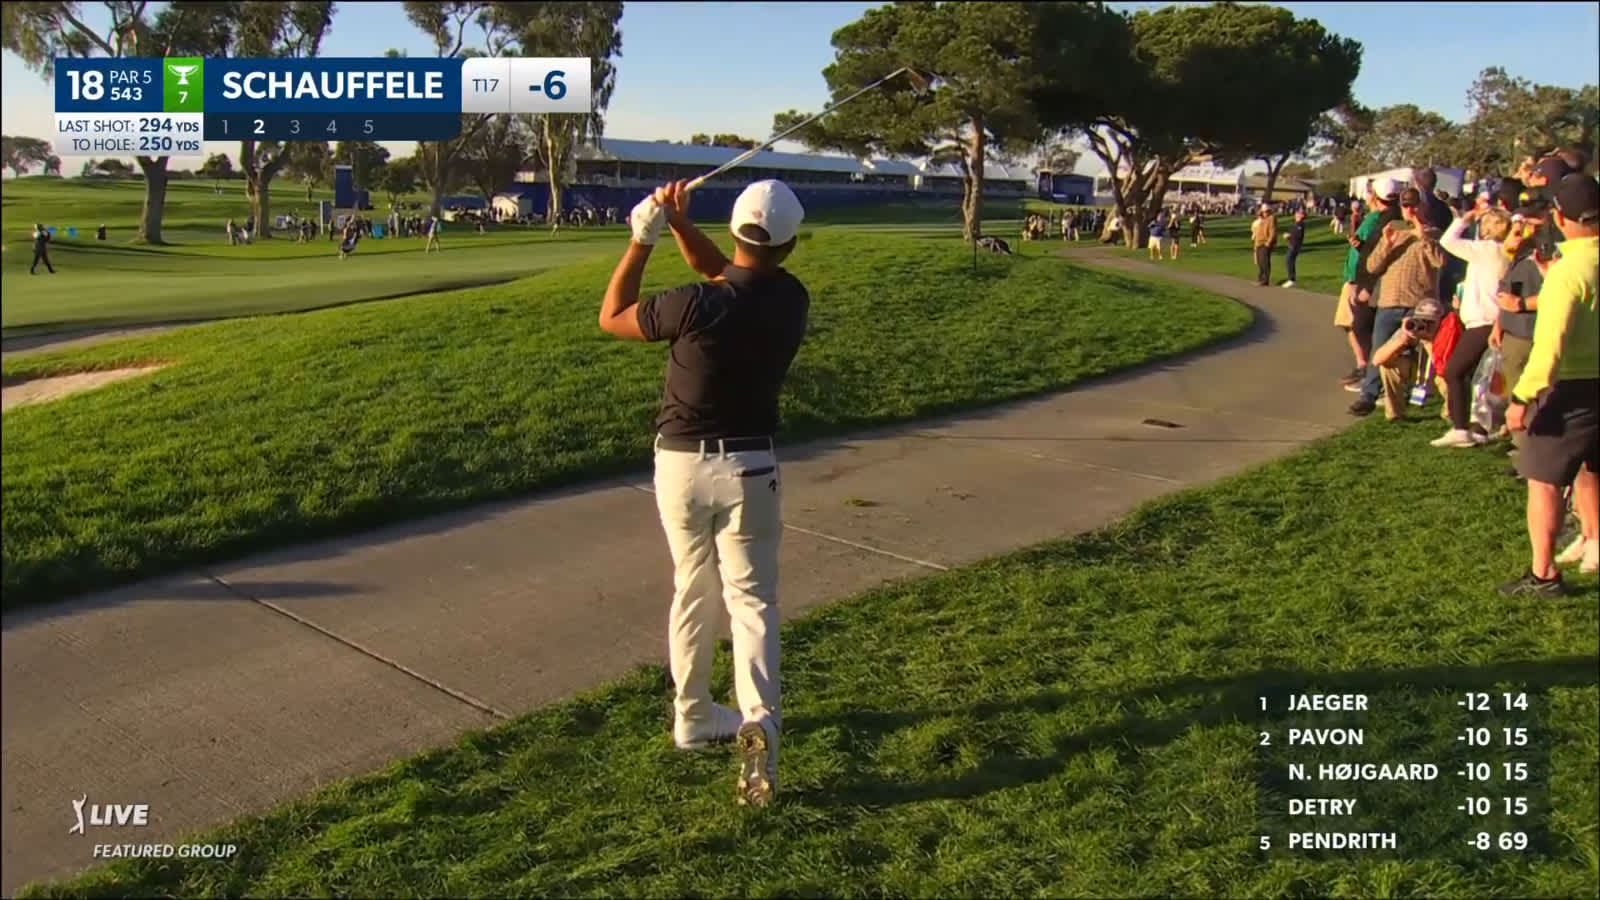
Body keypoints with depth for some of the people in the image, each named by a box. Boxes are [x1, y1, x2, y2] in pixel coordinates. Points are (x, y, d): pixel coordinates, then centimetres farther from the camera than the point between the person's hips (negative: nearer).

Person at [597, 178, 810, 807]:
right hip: (748, 465, 1)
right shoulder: (792, 300, -5)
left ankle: (693, 717, 30)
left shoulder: (698, 304, -19)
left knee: (693, 590, 17)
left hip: (680, 462, -1)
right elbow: (724, 274, 13)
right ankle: (759, 720, -17)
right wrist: (680, 225, 1)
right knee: (751, 598, 3)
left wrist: (642, 239, -1)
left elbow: (611, 318, -3)